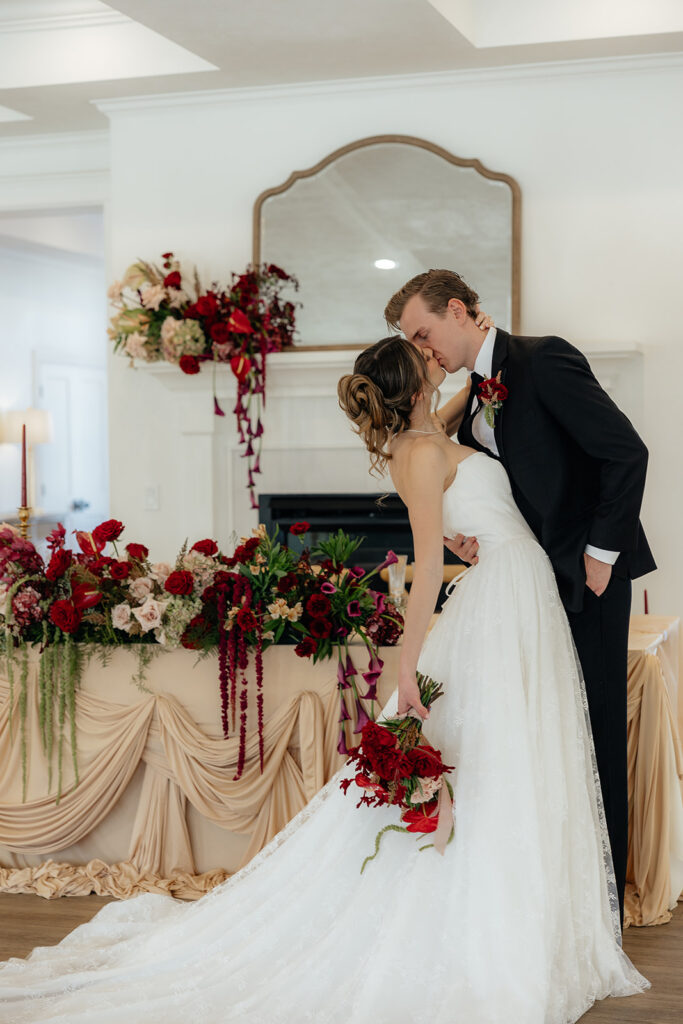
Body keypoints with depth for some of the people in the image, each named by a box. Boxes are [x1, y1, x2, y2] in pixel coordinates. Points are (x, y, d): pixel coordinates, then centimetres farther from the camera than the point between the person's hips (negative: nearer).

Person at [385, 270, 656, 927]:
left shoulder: (543, 360, -12)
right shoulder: (472, 399, 12)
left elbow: (626, 452, -17)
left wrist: (600, 551, -15)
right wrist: (469, 539, -6)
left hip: (588, 575, -8)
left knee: (593, 733, -1)